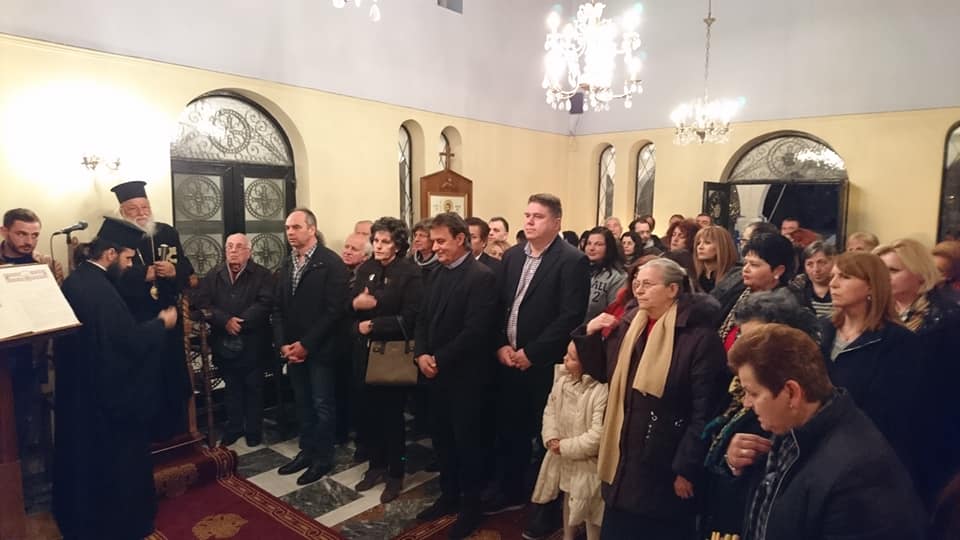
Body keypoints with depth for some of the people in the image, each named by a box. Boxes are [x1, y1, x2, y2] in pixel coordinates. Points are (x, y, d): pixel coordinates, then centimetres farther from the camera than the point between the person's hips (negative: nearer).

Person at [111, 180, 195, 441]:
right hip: (134, 320, -3)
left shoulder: (168, 233, 6)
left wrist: (174, 271, -15)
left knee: (174, 374, 10)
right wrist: (144, 275, -22)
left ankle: (176, 430, 24)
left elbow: (187, 268, 4)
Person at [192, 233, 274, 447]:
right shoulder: (213, 275, 7)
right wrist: (225, 321, -18)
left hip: (252, 343, -3)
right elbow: (201, 303, -5)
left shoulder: (262, 275, -3)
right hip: (224, 344, 3)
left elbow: (264, 304, -15)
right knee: (231, 388, 15)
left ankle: (254, 430, 21)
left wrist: (240, 323, -22)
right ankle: (234, 427, 29)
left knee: (253, 388, 8)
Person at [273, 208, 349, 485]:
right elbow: (278, 309, 10)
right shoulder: (287, 264, 11)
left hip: (319, 348, -6)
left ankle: (323, 457, 19)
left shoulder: (331, 262, -11)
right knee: (303, 404, 16)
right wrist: (282, 344, -3)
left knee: (322, 405, 4)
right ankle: (307, 451, 30)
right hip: (293, 348, 6)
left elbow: (335, 310, -17)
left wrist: (306, 344, -16)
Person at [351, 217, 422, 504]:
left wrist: (373, 325, -16)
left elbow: (410, 319, -19)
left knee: (392, 414, 6)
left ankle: (395, 473, 23)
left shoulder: (410, 273, -12)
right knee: (371, 411, 13)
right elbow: (348, 305, 8)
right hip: (367, 351, 5)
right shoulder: (366, 269, 6)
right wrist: (356, 303, -14)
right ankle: (376, 465, 32)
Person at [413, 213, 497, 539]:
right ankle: (449, 495, 36)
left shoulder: (481, 276, -16)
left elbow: (475, 330, -22)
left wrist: (439, 359, -16)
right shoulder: (438, 273, 10)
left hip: (466, 376, -7)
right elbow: (423, 318, 11)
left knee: (468, 440, 8)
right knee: (443, 438, 17)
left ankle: (471, 506, 26)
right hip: (436, 373, 7)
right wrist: (421, 354, -5)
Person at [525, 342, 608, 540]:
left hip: (587, 463, -7)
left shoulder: (602, 391, -28)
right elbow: (550, 408, 6)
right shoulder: (562, 378, -4)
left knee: (588, 509, 9)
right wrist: (551, 438, -10)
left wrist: (565, 447, -19)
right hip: (563, 459, 7)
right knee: (568, 500, 26)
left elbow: (598, 436, -29)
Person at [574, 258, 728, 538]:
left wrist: (687, 467, -16)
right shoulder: (627, 325, 2)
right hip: (624, 456, 6)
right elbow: (602, 372, 12)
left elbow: (705, 411, -17)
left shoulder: (700, 337, -17)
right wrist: (590, 334, -3)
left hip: (665, 465, -5)